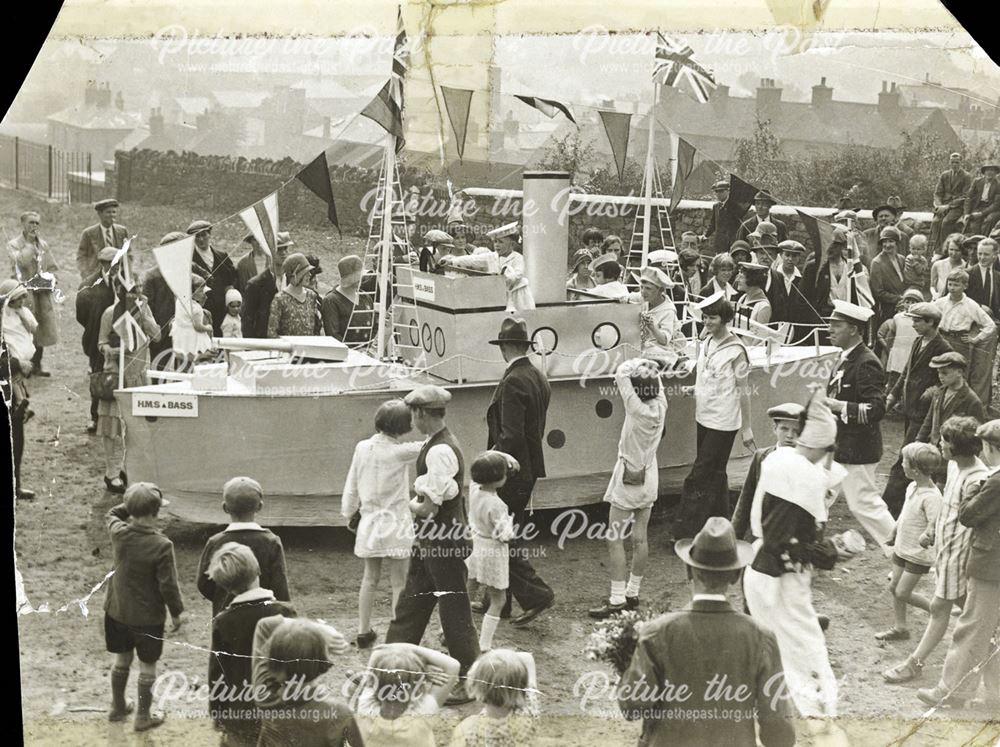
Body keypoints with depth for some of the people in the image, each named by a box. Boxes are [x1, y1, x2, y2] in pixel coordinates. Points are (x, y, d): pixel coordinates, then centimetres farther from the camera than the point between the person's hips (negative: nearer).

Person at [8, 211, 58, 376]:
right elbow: (21, 261, -19)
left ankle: (36, 365, 13)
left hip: (43, 291, 5)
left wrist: (50, 280, 4)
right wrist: (30, 243, -11)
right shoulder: (14, 244, 0)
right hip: (25, 291, -5)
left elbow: (52, 267, 22)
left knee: (42, 329, 4)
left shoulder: (43, 244, 16)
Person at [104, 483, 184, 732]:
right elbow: (168, 586, -20)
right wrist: (177, 612, -6)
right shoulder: (161, 545, -26)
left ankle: (118, 708, 39)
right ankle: (143, 716, 25)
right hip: (148, 615, -5)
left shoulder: (118, 533, -13)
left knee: (122, 659, 23)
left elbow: (112, 514, 14)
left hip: (117, 610, 5)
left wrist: (131, 505, 3)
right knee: (147, 665, 13)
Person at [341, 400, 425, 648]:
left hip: (369, 521, 5)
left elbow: (351, 485, 6)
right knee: (399, 581, 4)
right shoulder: (401, 452, -17)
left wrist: (349, 512, 19)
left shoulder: (362, 448, -2)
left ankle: (363, 632, 24)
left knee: (370, 578, 17)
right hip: (395, 524, -5)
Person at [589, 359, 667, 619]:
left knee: (615, 539, -2)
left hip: (628, 481, -8)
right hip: (649, 480, 8)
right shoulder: (660, 406, -5)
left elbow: (621, 374, -19)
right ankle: (632, 593, 21)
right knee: (639, 538, 13)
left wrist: (637, 363, -5)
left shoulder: (638, 409, -23)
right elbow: (656, 375, 13)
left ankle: (617, 599, -3)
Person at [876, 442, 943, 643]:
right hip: (902, 548, 8)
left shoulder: (931, 496, -27)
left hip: (918, 554, -8)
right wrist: (894, 532, 25)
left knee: (902, 593, -2)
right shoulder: (912, 487, 0)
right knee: (894, 587, 13)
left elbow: (936, 523, -34)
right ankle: (899, 628, 26)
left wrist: (927, 535, -55)